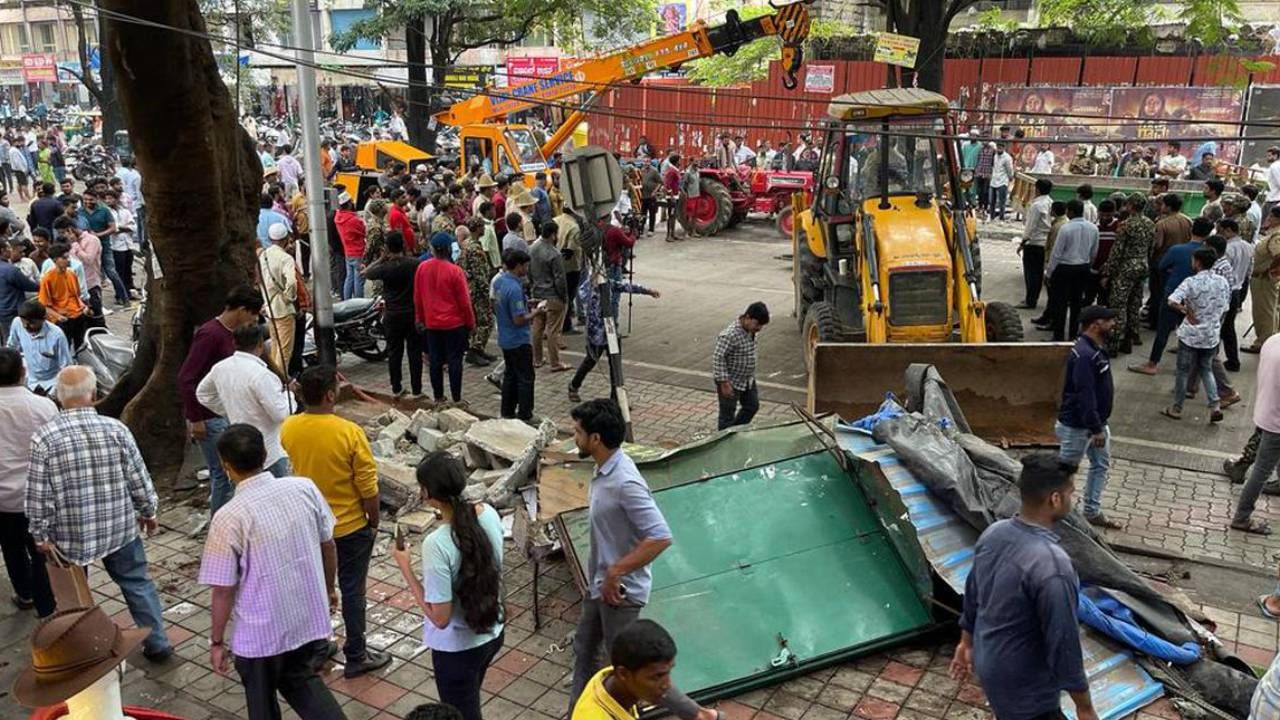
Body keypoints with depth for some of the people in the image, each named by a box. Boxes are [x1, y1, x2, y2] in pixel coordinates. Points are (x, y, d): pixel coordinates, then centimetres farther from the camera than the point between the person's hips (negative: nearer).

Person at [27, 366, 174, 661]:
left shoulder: (44, 437, -14)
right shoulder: (116, 429, -10)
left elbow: (38, 493, -11)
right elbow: (138, 477, -4)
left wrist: (41, 534, 1)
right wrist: (148, 512, 10)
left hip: (70, 534, -1)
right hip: (120, 527, 1)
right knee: (137, 583, 15)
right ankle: (157, 644, 19)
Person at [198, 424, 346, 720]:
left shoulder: (229, 518, -21)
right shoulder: (305, 488, -8)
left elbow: (223, 590, -15)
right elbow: (328, 545, 4)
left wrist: (217, 641, 0)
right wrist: (328, 590, 20)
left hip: (261, 633, -4)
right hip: (310, 618, 4)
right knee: (301, 680, 29)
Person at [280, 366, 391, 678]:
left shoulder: (288, 429, -11)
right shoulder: (350, 433, -25)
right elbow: (368, 487, -16)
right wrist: (374, 521, -3)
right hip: (350, 527, -4)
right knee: (351, 591, 10)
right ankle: (356, 657, 21)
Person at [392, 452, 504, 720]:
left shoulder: (436, 544, -31)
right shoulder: (489, 514, -11)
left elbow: (440, 618, -24)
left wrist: (405, 568, -17)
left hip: (457, 648, -6)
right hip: (493, 633, 6)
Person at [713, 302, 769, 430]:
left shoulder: (750, 330, -3)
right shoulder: (730, 335, -30)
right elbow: (718, 358, -27)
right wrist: (724, 383, -25)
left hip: (747, 380, 9)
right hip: (731, 382, -9)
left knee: (752, 406, 20)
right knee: (728, 414, 6)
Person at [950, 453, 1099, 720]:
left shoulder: (993, 533, -8)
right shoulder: (1052, 566, -33)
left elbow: (972, 595, 7)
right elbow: (1063, 643, -25)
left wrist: (967, 642, 21)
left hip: (987, 663, 8)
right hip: (1024, 687, -7)